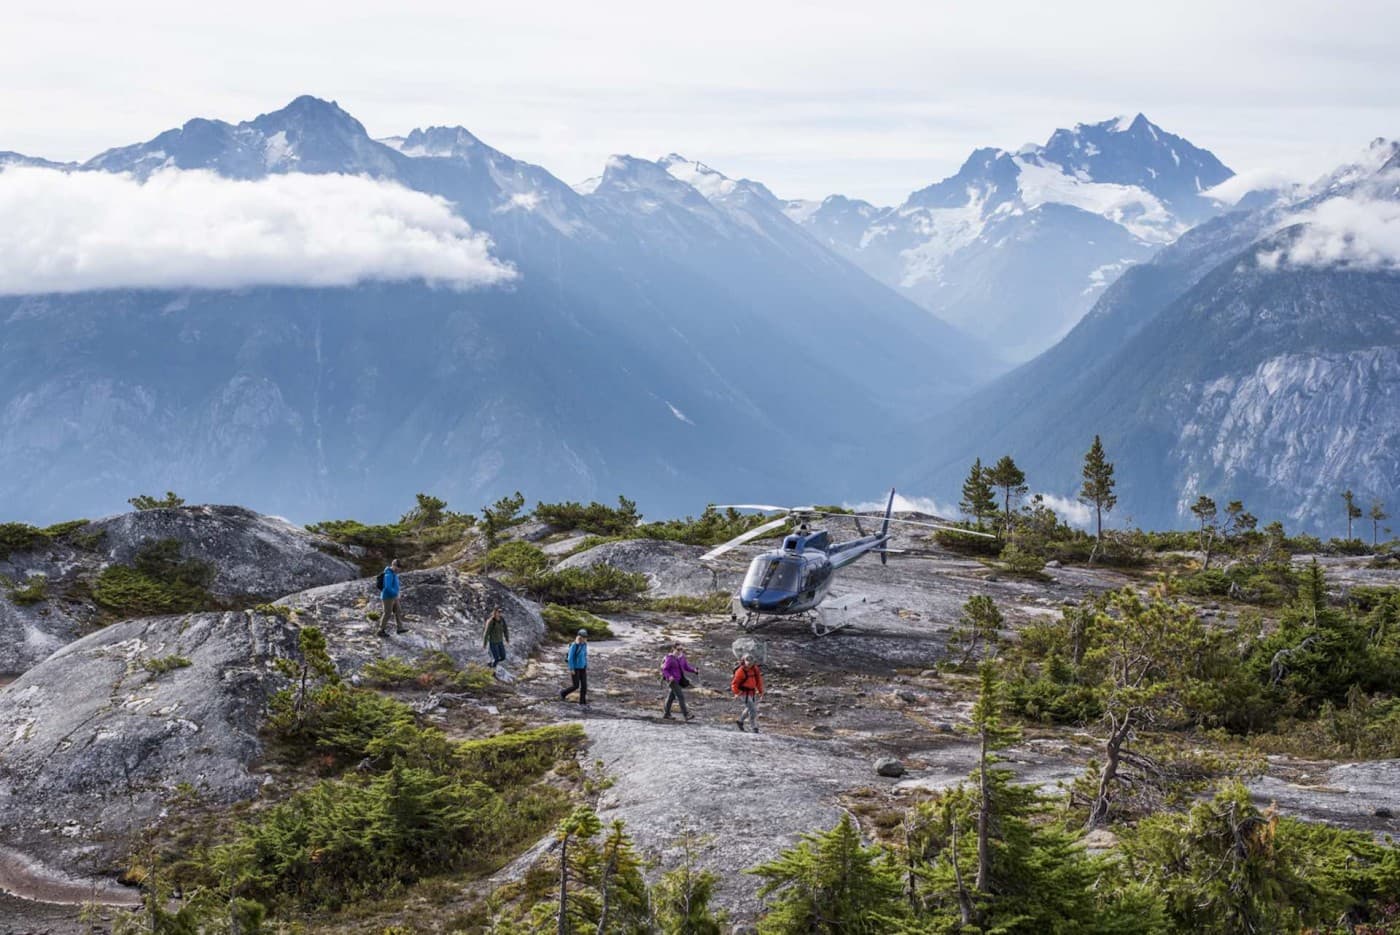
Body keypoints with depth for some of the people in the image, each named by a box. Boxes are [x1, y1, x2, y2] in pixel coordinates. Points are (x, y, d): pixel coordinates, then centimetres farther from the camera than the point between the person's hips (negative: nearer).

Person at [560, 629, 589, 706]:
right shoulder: (574, 645, -21)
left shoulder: (584, 645, 3)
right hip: (575, 668, -7)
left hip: (582, 668, 7)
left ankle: (582, 703, 8)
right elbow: (570, 657, -20)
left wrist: (586, 668, 13)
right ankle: (563, 692, 24)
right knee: (576, 686, -3)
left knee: (584, 685, 0)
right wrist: (571, 669, -20)